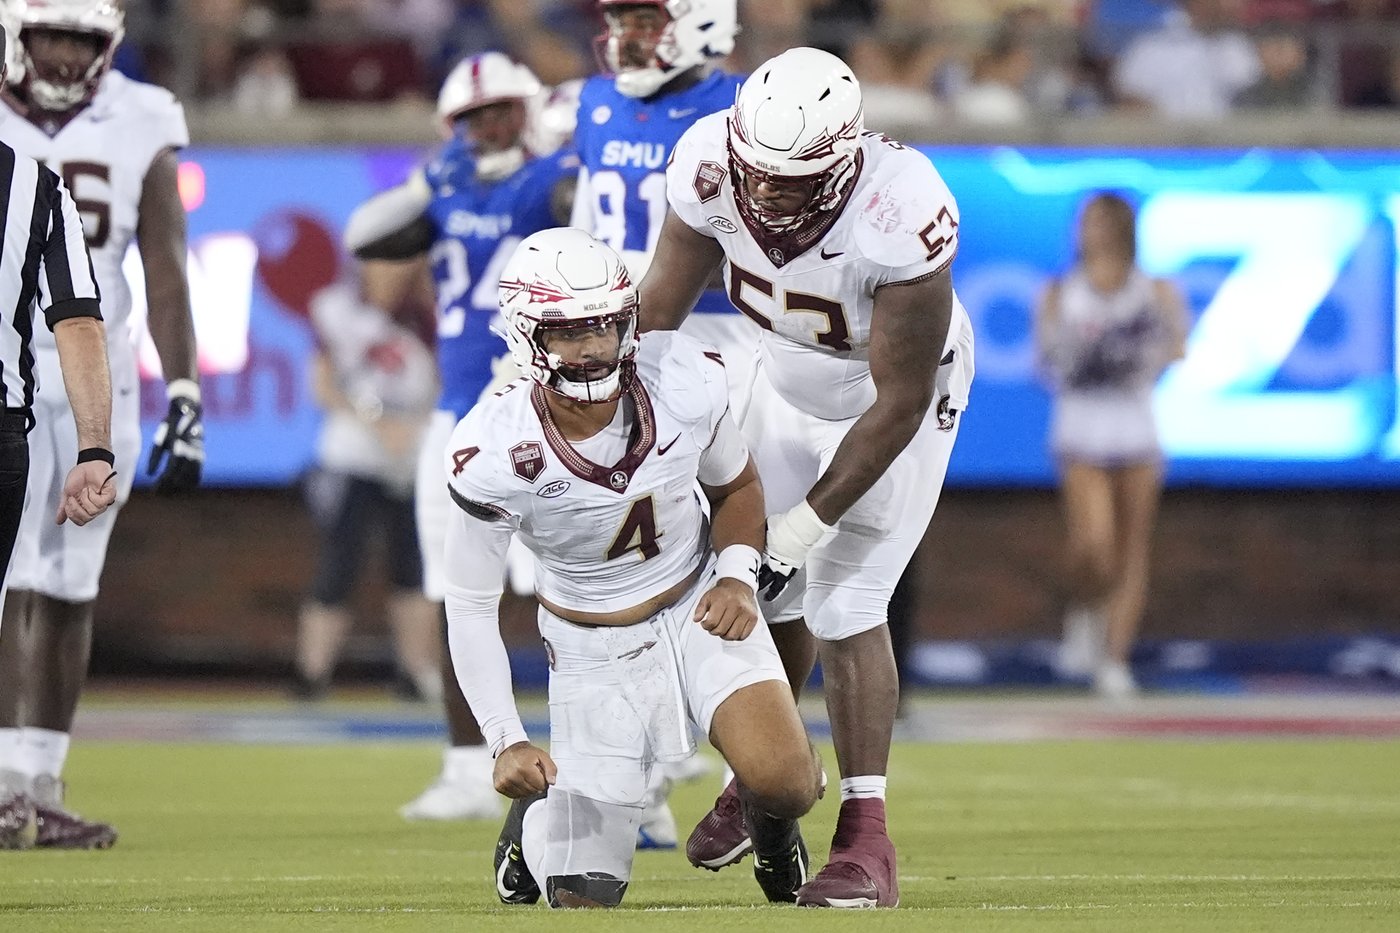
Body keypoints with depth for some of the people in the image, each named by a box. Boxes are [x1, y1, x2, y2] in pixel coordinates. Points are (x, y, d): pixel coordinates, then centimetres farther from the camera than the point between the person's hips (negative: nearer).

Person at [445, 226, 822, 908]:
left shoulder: (685, 385, -19)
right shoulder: (493, 455, -26)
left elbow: (734, 487, 4)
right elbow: (470, 607, -13)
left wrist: (738, 575, -15)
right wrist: (505, 742, -21)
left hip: (698, 605, 2)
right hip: (592, 642, -1)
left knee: (784, 783, -24)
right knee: (583, 894, -7)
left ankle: (775, 844, 16)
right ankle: (538, 814, 31)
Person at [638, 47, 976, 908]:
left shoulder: (902, 216, -42)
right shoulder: (710, 165, -29)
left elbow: (899, 402, -30)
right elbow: (663, 304, -11)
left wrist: (811, 519, -28)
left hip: (893, 401, -5)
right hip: (786, 382, 5)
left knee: (843, 606, -13)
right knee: (766, 591, 12)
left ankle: (867, 844, -4)